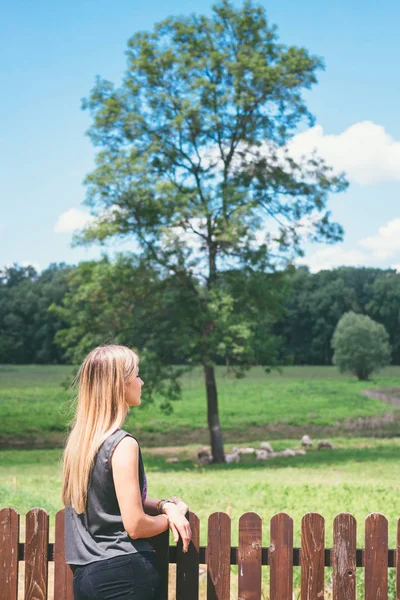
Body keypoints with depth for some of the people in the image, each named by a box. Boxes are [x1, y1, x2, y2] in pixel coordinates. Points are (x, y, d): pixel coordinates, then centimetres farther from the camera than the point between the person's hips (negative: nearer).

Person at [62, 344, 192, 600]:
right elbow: (136, 526, -18)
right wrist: (170, 514, 1)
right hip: (123, 572, -8)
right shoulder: (123, 444, -17)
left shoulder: (79, 439, 8)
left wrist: (163, 504, 4)